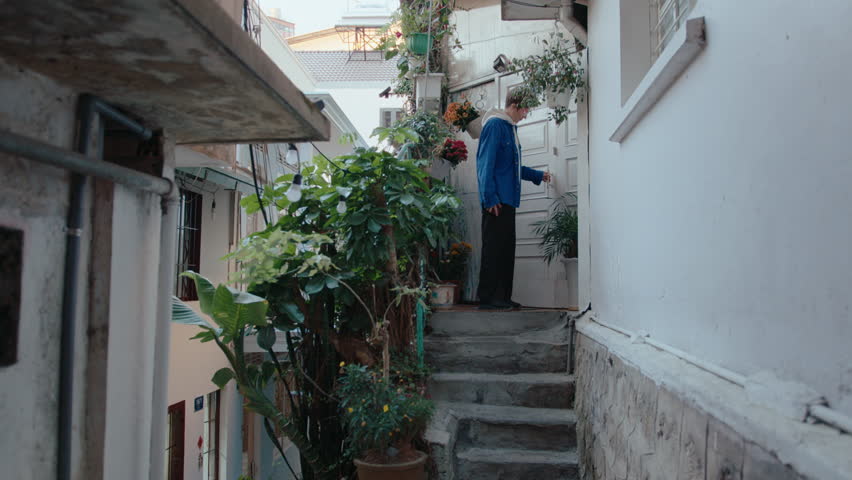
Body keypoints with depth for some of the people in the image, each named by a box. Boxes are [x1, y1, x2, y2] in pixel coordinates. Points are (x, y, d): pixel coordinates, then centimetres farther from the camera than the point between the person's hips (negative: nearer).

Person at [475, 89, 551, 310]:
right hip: (496, 200, -10)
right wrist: (490, 198, -20)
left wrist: (538, 175, 35)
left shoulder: (510, 128, 22)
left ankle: (502, 297, 15)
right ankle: (488, 298, -3)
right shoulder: (494, 125, -8)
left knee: (506, 248, 9)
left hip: (508, 200, 10)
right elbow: (485, 163, -15)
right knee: (493, 248, -8)